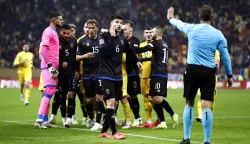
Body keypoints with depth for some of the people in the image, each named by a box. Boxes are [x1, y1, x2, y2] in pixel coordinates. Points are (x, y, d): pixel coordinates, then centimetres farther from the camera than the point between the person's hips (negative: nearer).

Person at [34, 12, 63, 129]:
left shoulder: (54, 32, 20)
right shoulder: (48, 32, -10)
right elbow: (43, 50, -18)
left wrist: (59, 64, 21)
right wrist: (50, 65, -23)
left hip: (53, 66, 10)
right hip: (49, 66, -10)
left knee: (49, 92, 10)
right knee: (50, 91, -15)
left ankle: (45, 120, 13)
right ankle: (39, 119, -18)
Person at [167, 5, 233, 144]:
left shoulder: (191, 28, 1)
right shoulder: (218, 34, 1)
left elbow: (179, 24, 24)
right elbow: (225, 56, 4)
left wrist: (171, 18, 46)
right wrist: (229, 75, 13)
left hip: (192, 70, 1)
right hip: (209, 72, -1)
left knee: (189, 104, 14)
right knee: (206, 107, -4)